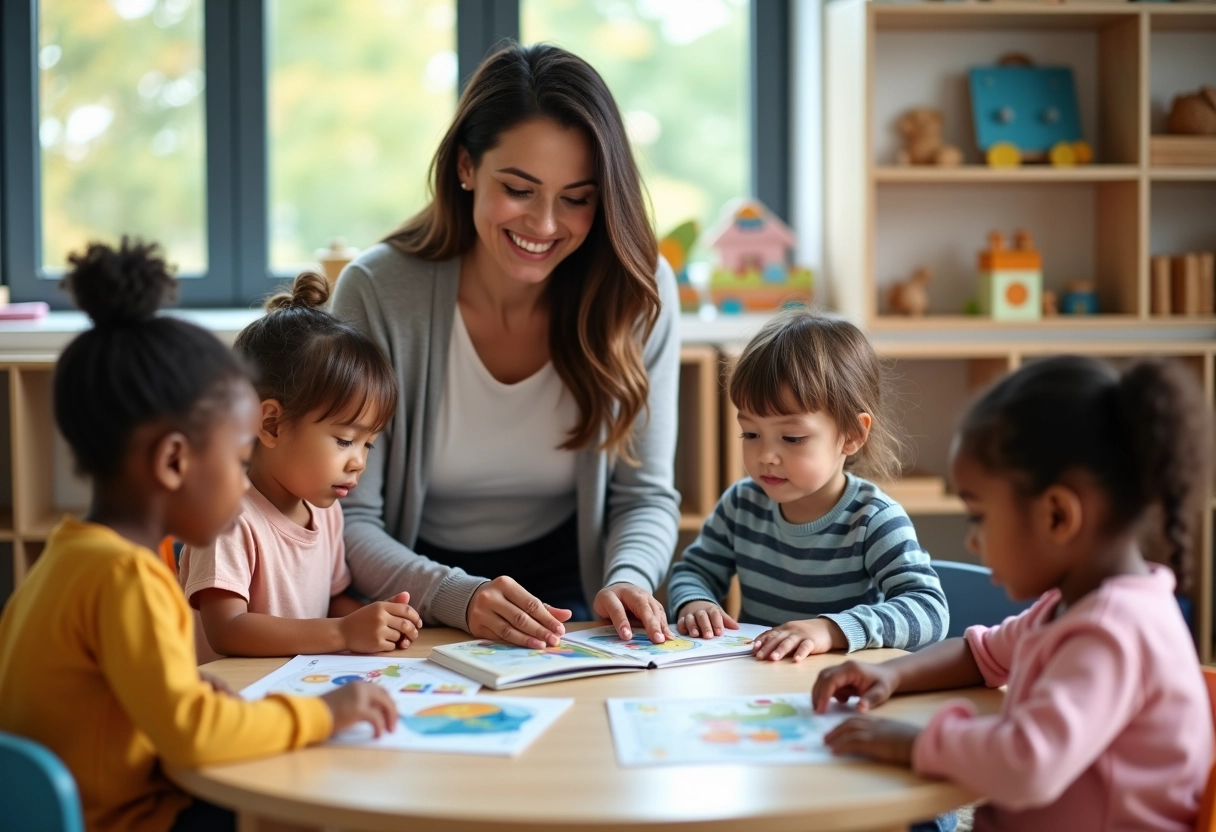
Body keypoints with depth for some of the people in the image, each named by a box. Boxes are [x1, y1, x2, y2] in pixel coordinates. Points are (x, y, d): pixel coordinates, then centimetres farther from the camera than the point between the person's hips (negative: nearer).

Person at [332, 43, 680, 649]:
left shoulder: (638, 293, -9)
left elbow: (644, 495, -2)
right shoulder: (376, 292, -16)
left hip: (569, 594, 1)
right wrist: (460, 598, -33)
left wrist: (627, 580, -24)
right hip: (415, 606, -1)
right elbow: (348, 521, -15)